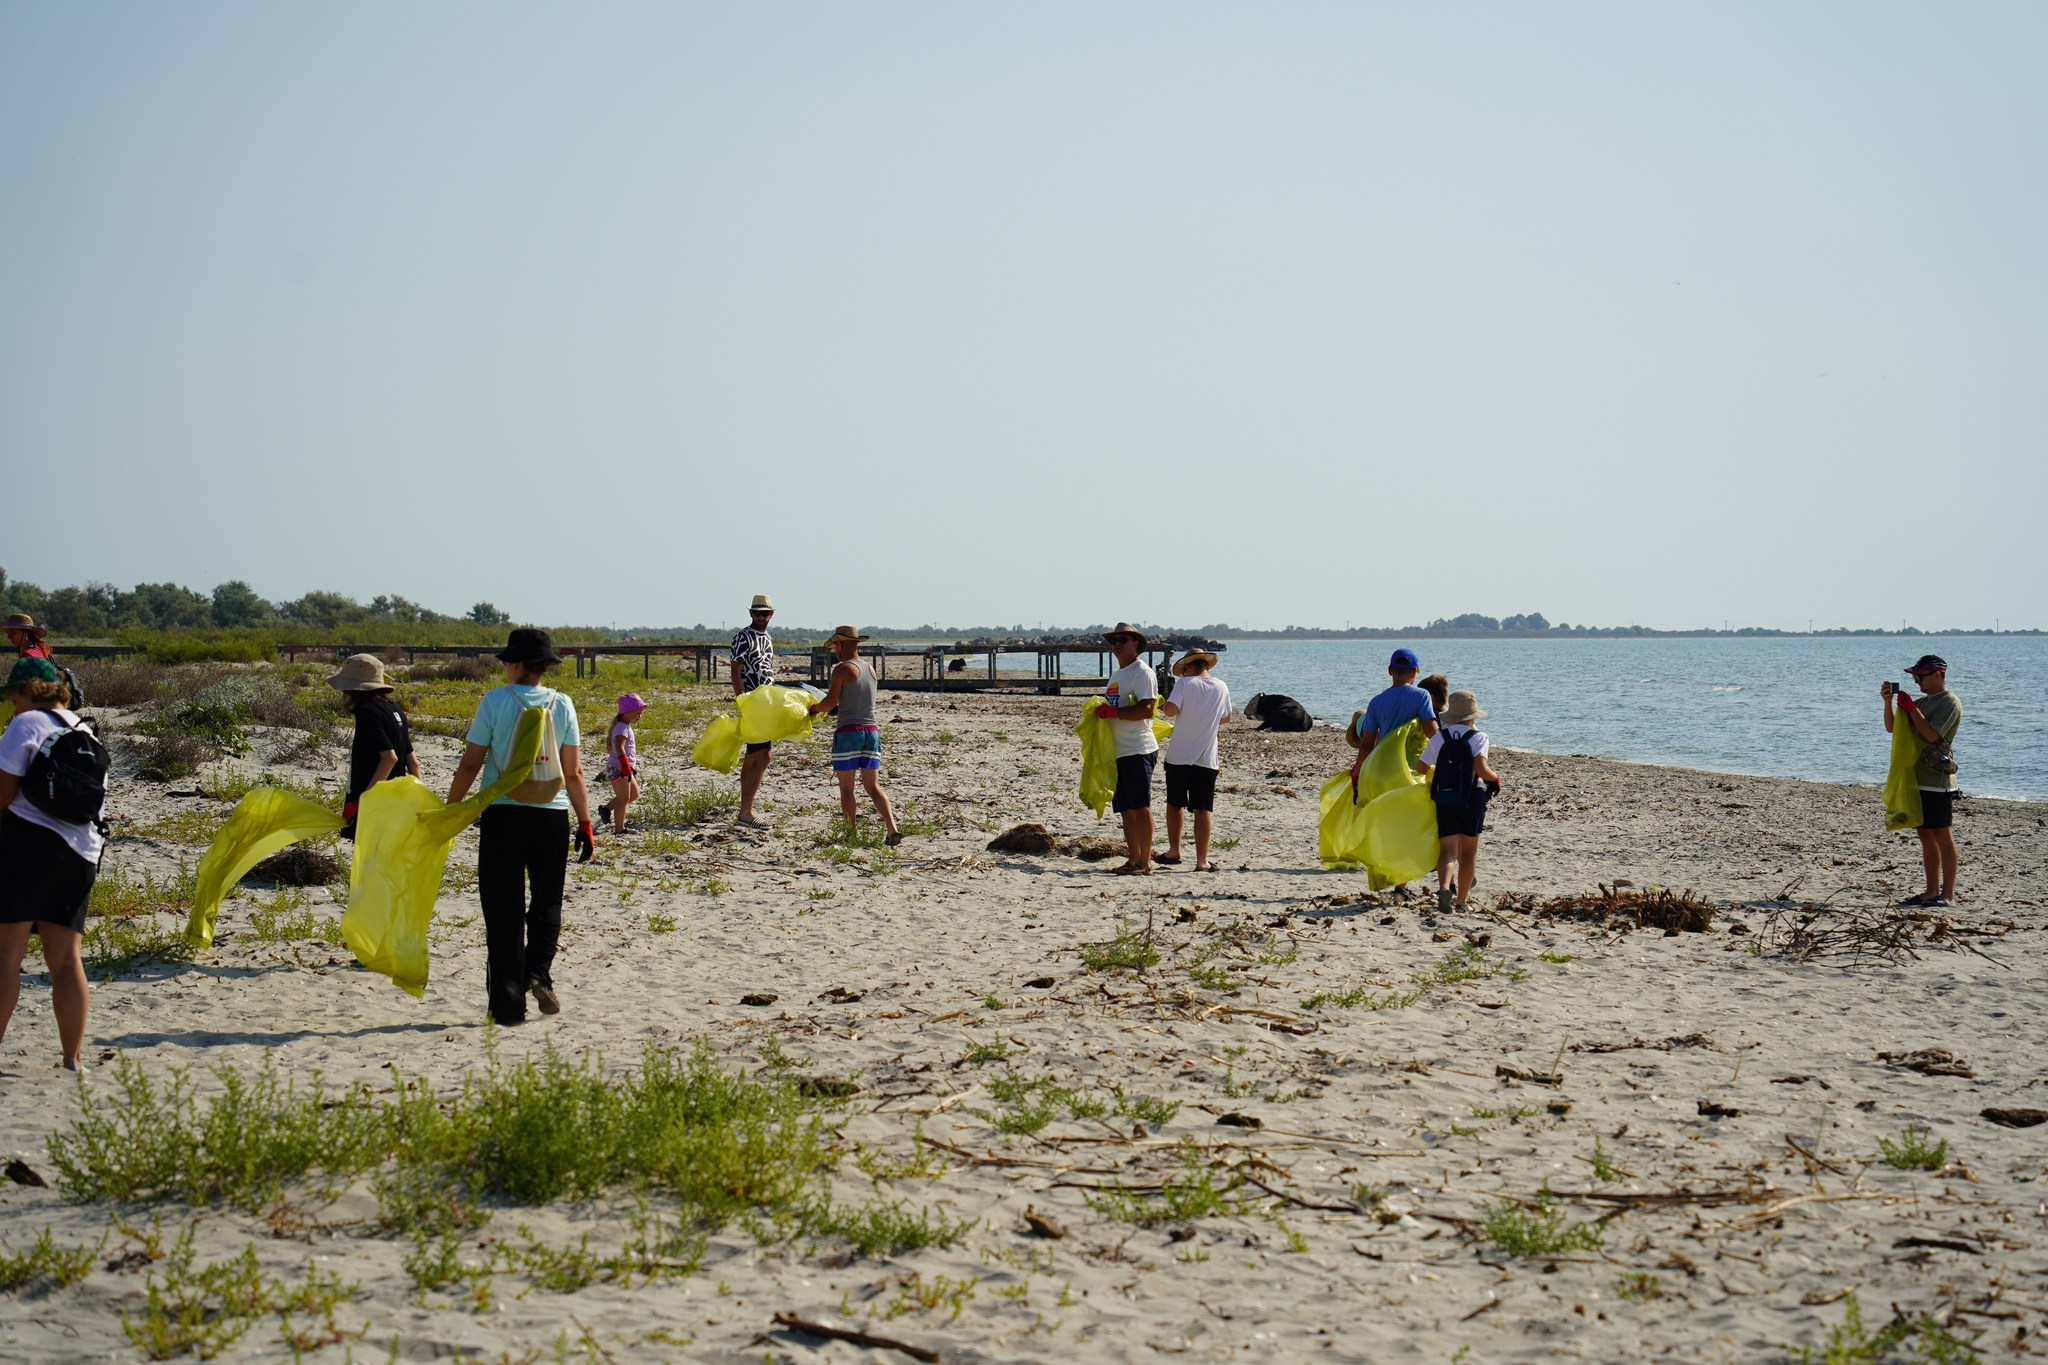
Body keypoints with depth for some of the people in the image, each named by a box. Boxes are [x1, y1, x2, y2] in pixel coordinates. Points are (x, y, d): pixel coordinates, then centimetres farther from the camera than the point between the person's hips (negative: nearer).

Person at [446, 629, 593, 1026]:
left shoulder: (495, 700, -4)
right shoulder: (562, 705, 3)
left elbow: (470, 764, -2)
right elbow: (574, 773, 3)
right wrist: (585, 825, 9)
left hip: (503, 815, -2)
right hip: (552, 816, 2)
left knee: (504, 908, 5)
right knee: (547, 903, 18)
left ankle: (508, 1003, 4)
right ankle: (539, 971, -6)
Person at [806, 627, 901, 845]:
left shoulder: (842, 669, -8)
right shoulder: (870, 668, 12)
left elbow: (830, 702, -12)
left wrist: (815, 708, 8)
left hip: (849, 731, -6)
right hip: (872, 730, 6)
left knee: (846, 788, 4)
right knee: (873, 787, 7)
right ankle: (892, 828, -10)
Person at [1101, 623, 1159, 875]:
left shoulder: (1142, 672, -8)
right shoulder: (1116, 675, 21)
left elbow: (1146, 709, -19)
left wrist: (1114, 712, -20)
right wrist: (1101, 711, 9)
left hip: (1138, 751, -9)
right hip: (1118, 751, 9)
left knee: (1140, 807, -8)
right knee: (1126, 810, 10)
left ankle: (1145, 863, -6)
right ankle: (1133, 860, 15)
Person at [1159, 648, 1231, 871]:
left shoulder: (1185, 683, -9)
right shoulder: (1221, 687, 3)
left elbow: (1171, 709, -21)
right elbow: (1226, 718, 16)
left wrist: (1163, 704, 0)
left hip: (1179, 756, -2)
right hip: (1206, 758, 2)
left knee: (1174, 804, 16)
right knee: (1203, 809, 1)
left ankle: (1174, 851, 22)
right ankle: (1202, 861, -3)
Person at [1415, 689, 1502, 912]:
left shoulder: (1439, 737, 3)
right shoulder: (1478, 737, -6)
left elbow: (1421, 767, 7)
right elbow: (1481, 769, -18)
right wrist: (1495, 777, 3)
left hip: (1443, 800, 1)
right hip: (1471, 799, -1)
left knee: (1447, 850, -2)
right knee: (1469, 851, 14)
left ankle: (1444, 887, -30)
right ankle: (1462, 899, 18)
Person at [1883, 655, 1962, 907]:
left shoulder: (1950, 702, -8)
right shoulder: (1923, 702, 18)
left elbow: (1933, 735, -20)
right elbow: (1891, 728, 17)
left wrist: (1910, 708, -16)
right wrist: (1888, 701, 3)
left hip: (1937, 782, -9)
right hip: (1918, 779, 9)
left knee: (1943, 836, -5)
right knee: (1926, 836, 11)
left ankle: (1947, 894, -3)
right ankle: (1932, 891, 16)